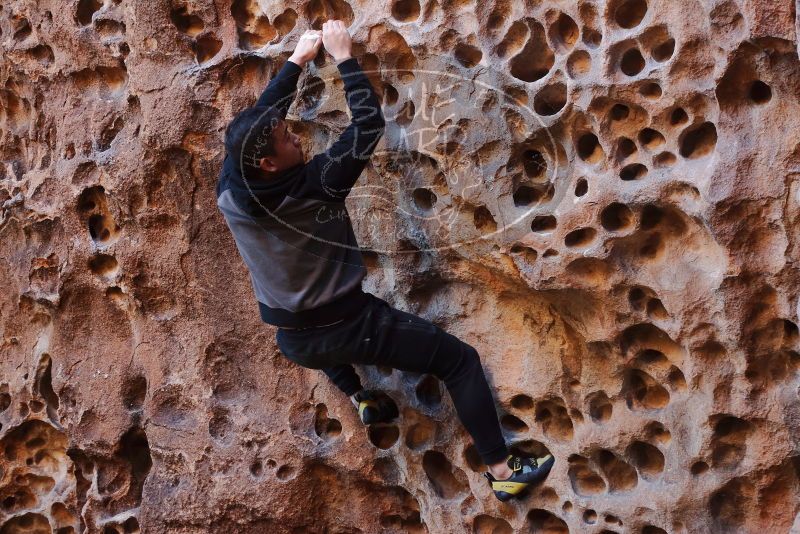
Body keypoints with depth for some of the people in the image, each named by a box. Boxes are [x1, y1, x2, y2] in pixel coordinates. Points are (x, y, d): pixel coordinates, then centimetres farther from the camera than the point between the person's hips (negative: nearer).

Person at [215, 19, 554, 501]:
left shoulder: (230, 194, -13)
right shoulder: (314, 186, -26)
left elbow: (257, 121, 3)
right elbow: (369, 123, -16)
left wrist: (299, 59, 9)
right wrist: (344, 56, -7)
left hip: (294, 343, 5)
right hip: (349, 326, -5)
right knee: (461, 359, 5)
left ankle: (363, 399, 38)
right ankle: (504, 472, 6)